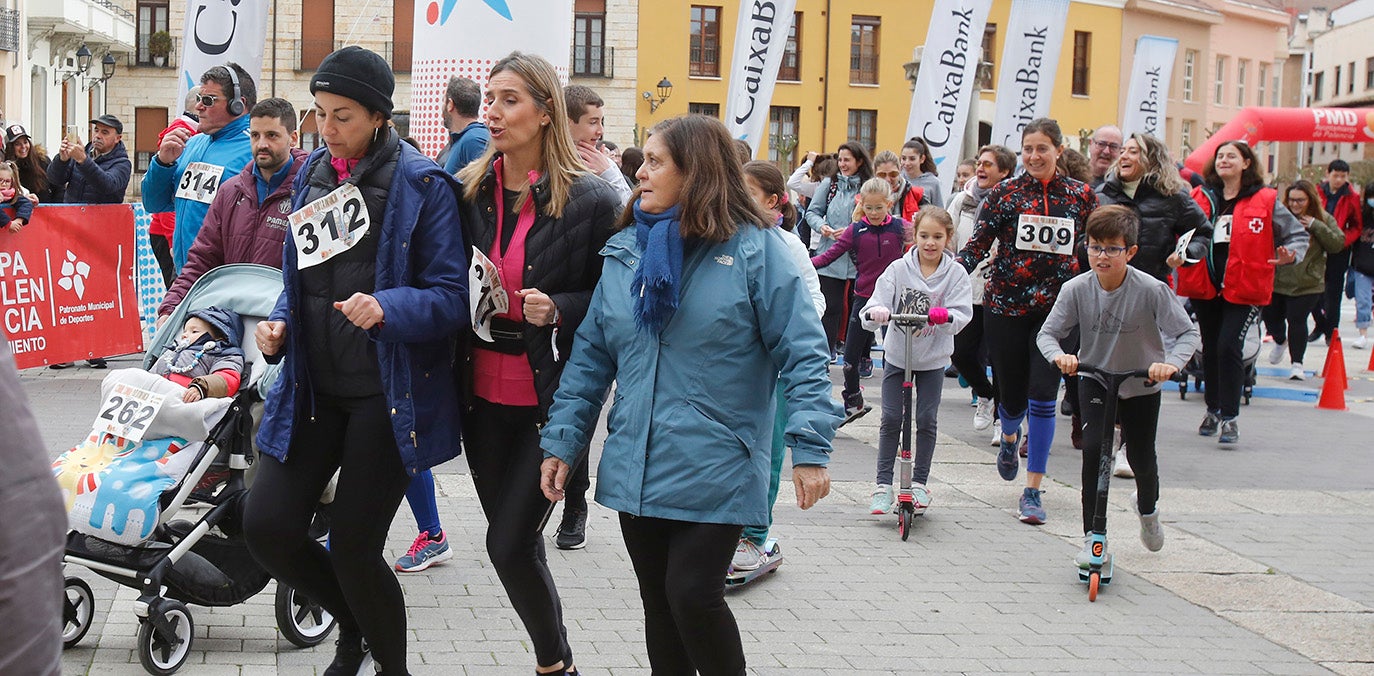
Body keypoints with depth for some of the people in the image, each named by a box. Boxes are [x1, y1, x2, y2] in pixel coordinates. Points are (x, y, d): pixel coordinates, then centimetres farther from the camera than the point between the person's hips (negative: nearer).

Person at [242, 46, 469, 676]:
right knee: (268, 527, -1)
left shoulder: (421, 184, -10)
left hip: (388, 392, -6)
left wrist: (388, 308, -31)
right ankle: (353, 625, 28)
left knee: (353, 546, -3)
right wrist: (280, 323, 2)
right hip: (314, 385, 6)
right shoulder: (313, 174, 10)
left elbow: (452, 295, -14)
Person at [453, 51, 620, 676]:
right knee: (517, 543, 12)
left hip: (550, 400, -5)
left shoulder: (591, 200, -9)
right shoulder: (469, 191, 6)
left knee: (508, 543, -8)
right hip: (483, 396, 5)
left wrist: (559, 310, -19)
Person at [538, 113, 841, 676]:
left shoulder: (755, 249, -7)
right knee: (659, 603, 13)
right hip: (635, 470, 5)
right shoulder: (624, 251, 8)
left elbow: (802, 351, -10)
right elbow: (591, 356, 11)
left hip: (715, 474, -5)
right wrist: (562, 441, 8)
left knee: (693, 596, -8)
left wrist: (810, 449, -17)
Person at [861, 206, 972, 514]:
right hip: (897, 353, 0)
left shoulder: (956, 273, -6)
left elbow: (963, 313, -16)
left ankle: (919, 483, 18)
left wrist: (944, 316, -38)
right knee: (891, 419, 0)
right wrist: (876, 312, -38)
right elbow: (877, 302, -14)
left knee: (926, 420, 4)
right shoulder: (899, 269, -7)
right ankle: (883, 485, 7)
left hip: (933, 358, 0)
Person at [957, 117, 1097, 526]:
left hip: (1056, 311, 0)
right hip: (1006, 308, 0)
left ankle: (1033, 491, 1)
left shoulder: (1081, 196, 3)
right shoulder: (1006, 193, -1)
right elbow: (978, 243, -5)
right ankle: (1010, 437, 49)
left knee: (1042, 396, -9)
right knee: (1012, 395, 10)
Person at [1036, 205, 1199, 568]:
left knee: (1141, 457, 9)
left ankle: (1147, 508, 46)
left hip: (1141, 385, 0)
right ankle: (1092, 535, -8)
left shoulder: (1152, 290, -24)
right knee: (1093, 447, -20)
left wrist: (1172, 362, -40)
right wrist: (1059, 355, -36)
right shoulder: (1076, 289, -19)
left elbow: (1188, 332, -21)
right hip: (1095, 379, 0)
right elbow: (1047, 333, -14)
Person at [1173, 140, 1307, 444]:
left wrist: (1290, 255, -15)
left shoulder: (1265, 201, -1)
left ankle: (1230, 417, -6)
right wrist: (1178, 254, -6)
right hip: (1204, 285, 4)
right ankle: (1213, 410, 29)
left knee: (1229, 346, -13)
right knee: (1210, 348, 13)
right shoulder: (1201, 197, 8)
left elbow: (1297, 234, 4)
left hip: (1242, 288, -4)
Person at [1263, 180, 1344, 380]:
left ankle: (1297, 363, 7)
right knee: (1271, 316, 15)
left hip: (1307, 284, -2)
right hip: (1276, 281, 2)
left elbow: (1338, 244, -7)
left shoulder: (1323, 219, -1)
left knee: (1297, 321, -4)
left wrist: (1316, 226, -17)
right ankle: (1280, 341, 47)